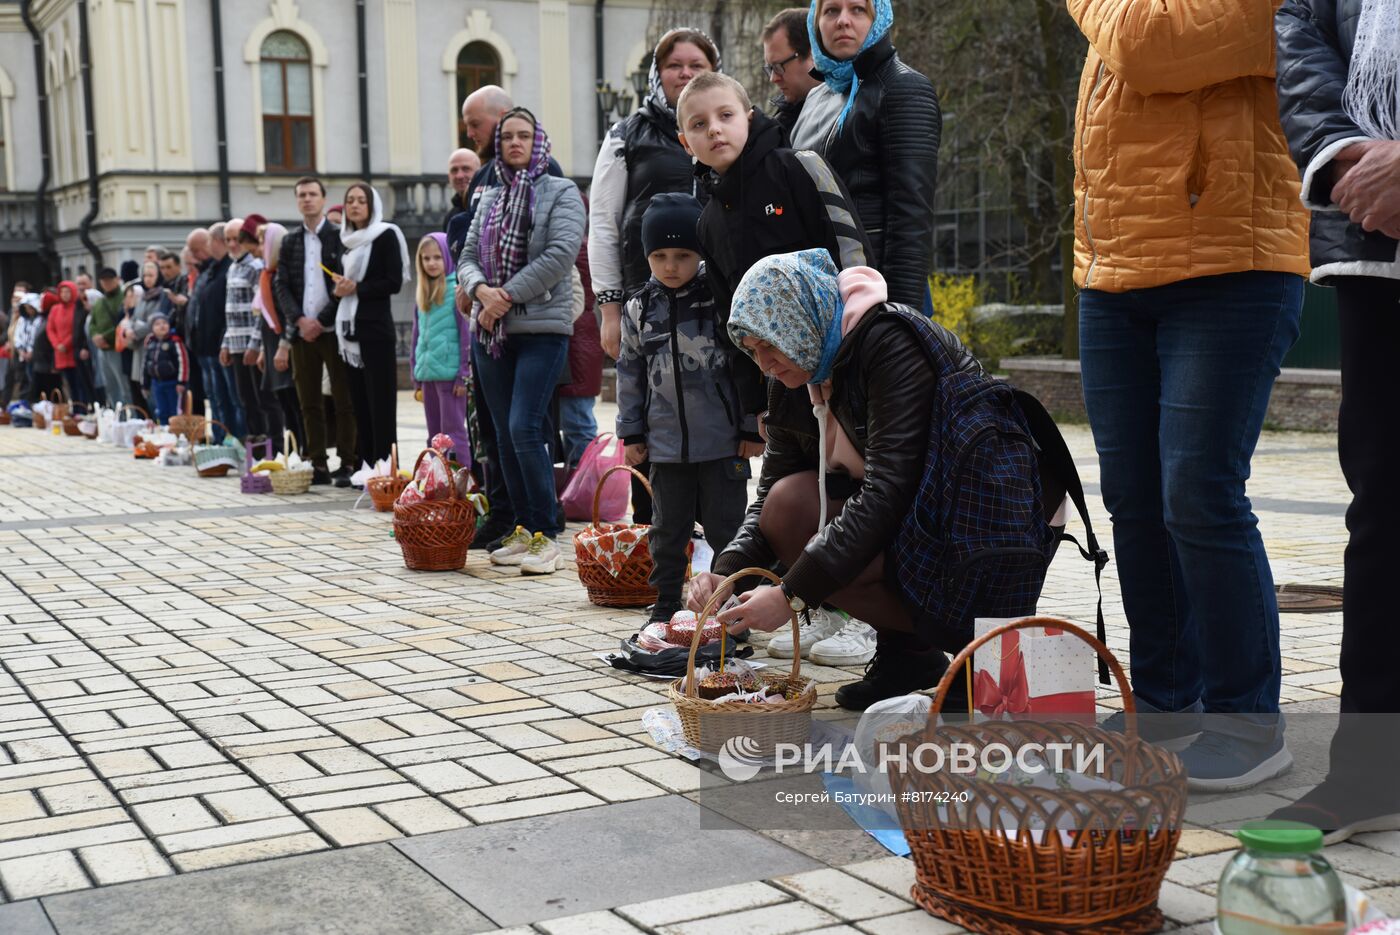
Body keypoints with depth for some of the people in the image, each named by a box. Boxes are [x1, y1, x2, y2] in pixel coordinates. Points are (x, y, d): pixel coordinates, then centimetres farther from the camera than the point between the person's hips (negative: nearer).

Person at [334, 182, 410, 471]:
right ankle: (366, 466, 8)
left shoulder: (386, 235, -3)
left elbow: (394, 282, -9)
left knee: (381, 402, -7)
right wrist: (340, 289, 3)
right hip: (350, 329, 7)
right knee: (359, 402, 5)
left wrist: (356, 289, -11)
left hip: (376, 328, -7)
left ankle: (385, 466, -7)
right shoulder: (347, 241, 17)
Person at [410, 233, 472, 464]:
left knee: (453, 432, -5)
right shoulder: (422, 292, 14)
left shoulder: (457, 288, -8)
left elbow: (466, 332, -10)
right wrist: (416, 375, 17)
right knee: (434, 434, 11)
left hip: (450, 373, -7)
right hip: (427, 373, 7)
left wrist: (464, 375, -13)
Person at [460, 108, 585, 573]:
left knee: (524, 428, -16)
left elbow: (560, 254, -12)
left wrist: (508, 296, -13)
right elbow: (467, 258, 13)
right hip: (491, 331, 6)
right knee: (504, 435, 7)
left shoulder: (561, 193, 1)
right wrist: (481, 290, -10)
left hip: (542, 328, -6)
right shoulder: (490, 199, 18)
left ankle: (546, 534, -8)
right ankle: (523, 529, 16)